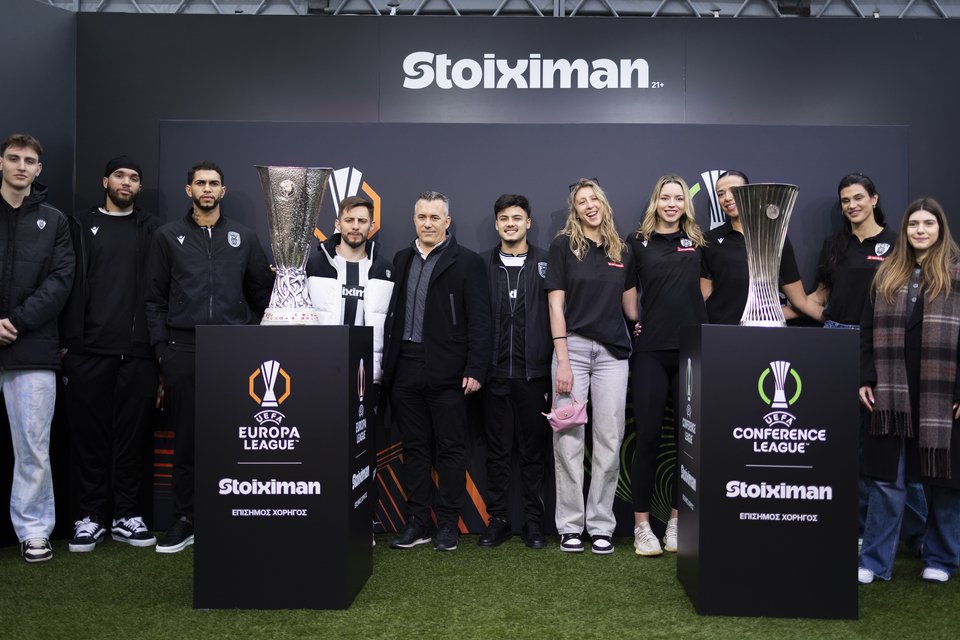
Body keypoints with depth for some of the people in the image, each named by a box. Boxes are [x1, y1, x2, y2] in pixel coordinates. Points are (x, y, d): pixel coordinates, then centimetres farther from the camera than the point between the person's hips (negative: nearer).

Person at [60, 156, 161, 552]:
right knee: (89, 433, 3)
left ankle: (126, 515, 14)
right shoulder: (81, 226, 12)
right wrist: (67, 340, -3)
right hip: (88, 349, 0)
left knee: (132, 432, 4)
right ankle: (91, 516, 13)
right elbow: (68, 284, 6)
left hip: (139, 351, 0)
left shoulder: (152, 229, 12)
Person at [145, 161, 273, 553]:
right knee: (186, 438, 4)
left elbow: (262, 293, 12)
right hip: (183, 350, 0)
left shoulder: (243, 238, 11)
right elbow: (155, 297, 7)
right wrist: (161, 345, -1)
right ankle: (184, 520, 15)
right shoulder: (168, 236, 9)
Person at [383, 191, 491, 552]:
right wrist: (387, 364, 7)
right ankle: (417, 523, 20)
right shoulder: (402, 259, 14)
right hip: (405, 369, 5)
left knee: (450, 448, 3)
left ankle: (448, 524, 13)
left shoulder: (467, 262, -1)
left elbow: (479, 321, -6)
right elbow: (393, 313, 12)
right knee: (414, 448, 10)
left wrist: (475, 370, -13)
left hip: (446, 371, -5)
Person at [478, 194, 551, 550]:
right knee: (497, 452, 8)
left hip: (533, 373, -1)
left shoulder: (545, 264, 4)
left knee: (532, 452, 7)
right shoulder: (484, 266, 8)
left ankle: (533, 521, 17)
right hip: (495, 374, 2)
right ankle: (498, 520, 19)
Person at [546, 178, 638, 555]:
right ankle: (570, 526, 11)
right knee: (569, 438, 0)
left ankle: (601, 525, 14)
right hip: (573, 346, -3)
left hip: (613, 351, 3)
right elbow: (556, 304, -3)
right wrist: (562, 360, -10)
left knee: (609, 439, 3)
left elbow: (630, 306, 16)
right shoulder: (562, 245, 3)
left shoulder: (622, 251, 13)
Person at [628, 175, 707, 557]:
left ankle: (677, 520, 20)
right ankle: (641, 525, 10)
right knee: (648, 436, 1)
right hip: (651, 350, -2)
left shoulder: (698, 241, 10)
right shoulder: (638, 242, 5)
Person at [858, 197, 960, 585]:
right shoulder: (887, 274, 12)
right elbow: (868, 331, 11)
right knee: (886, 480, 4)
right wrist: (866, 379, 2)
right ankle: (874, 561, 12)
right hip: (893, 393, 2)